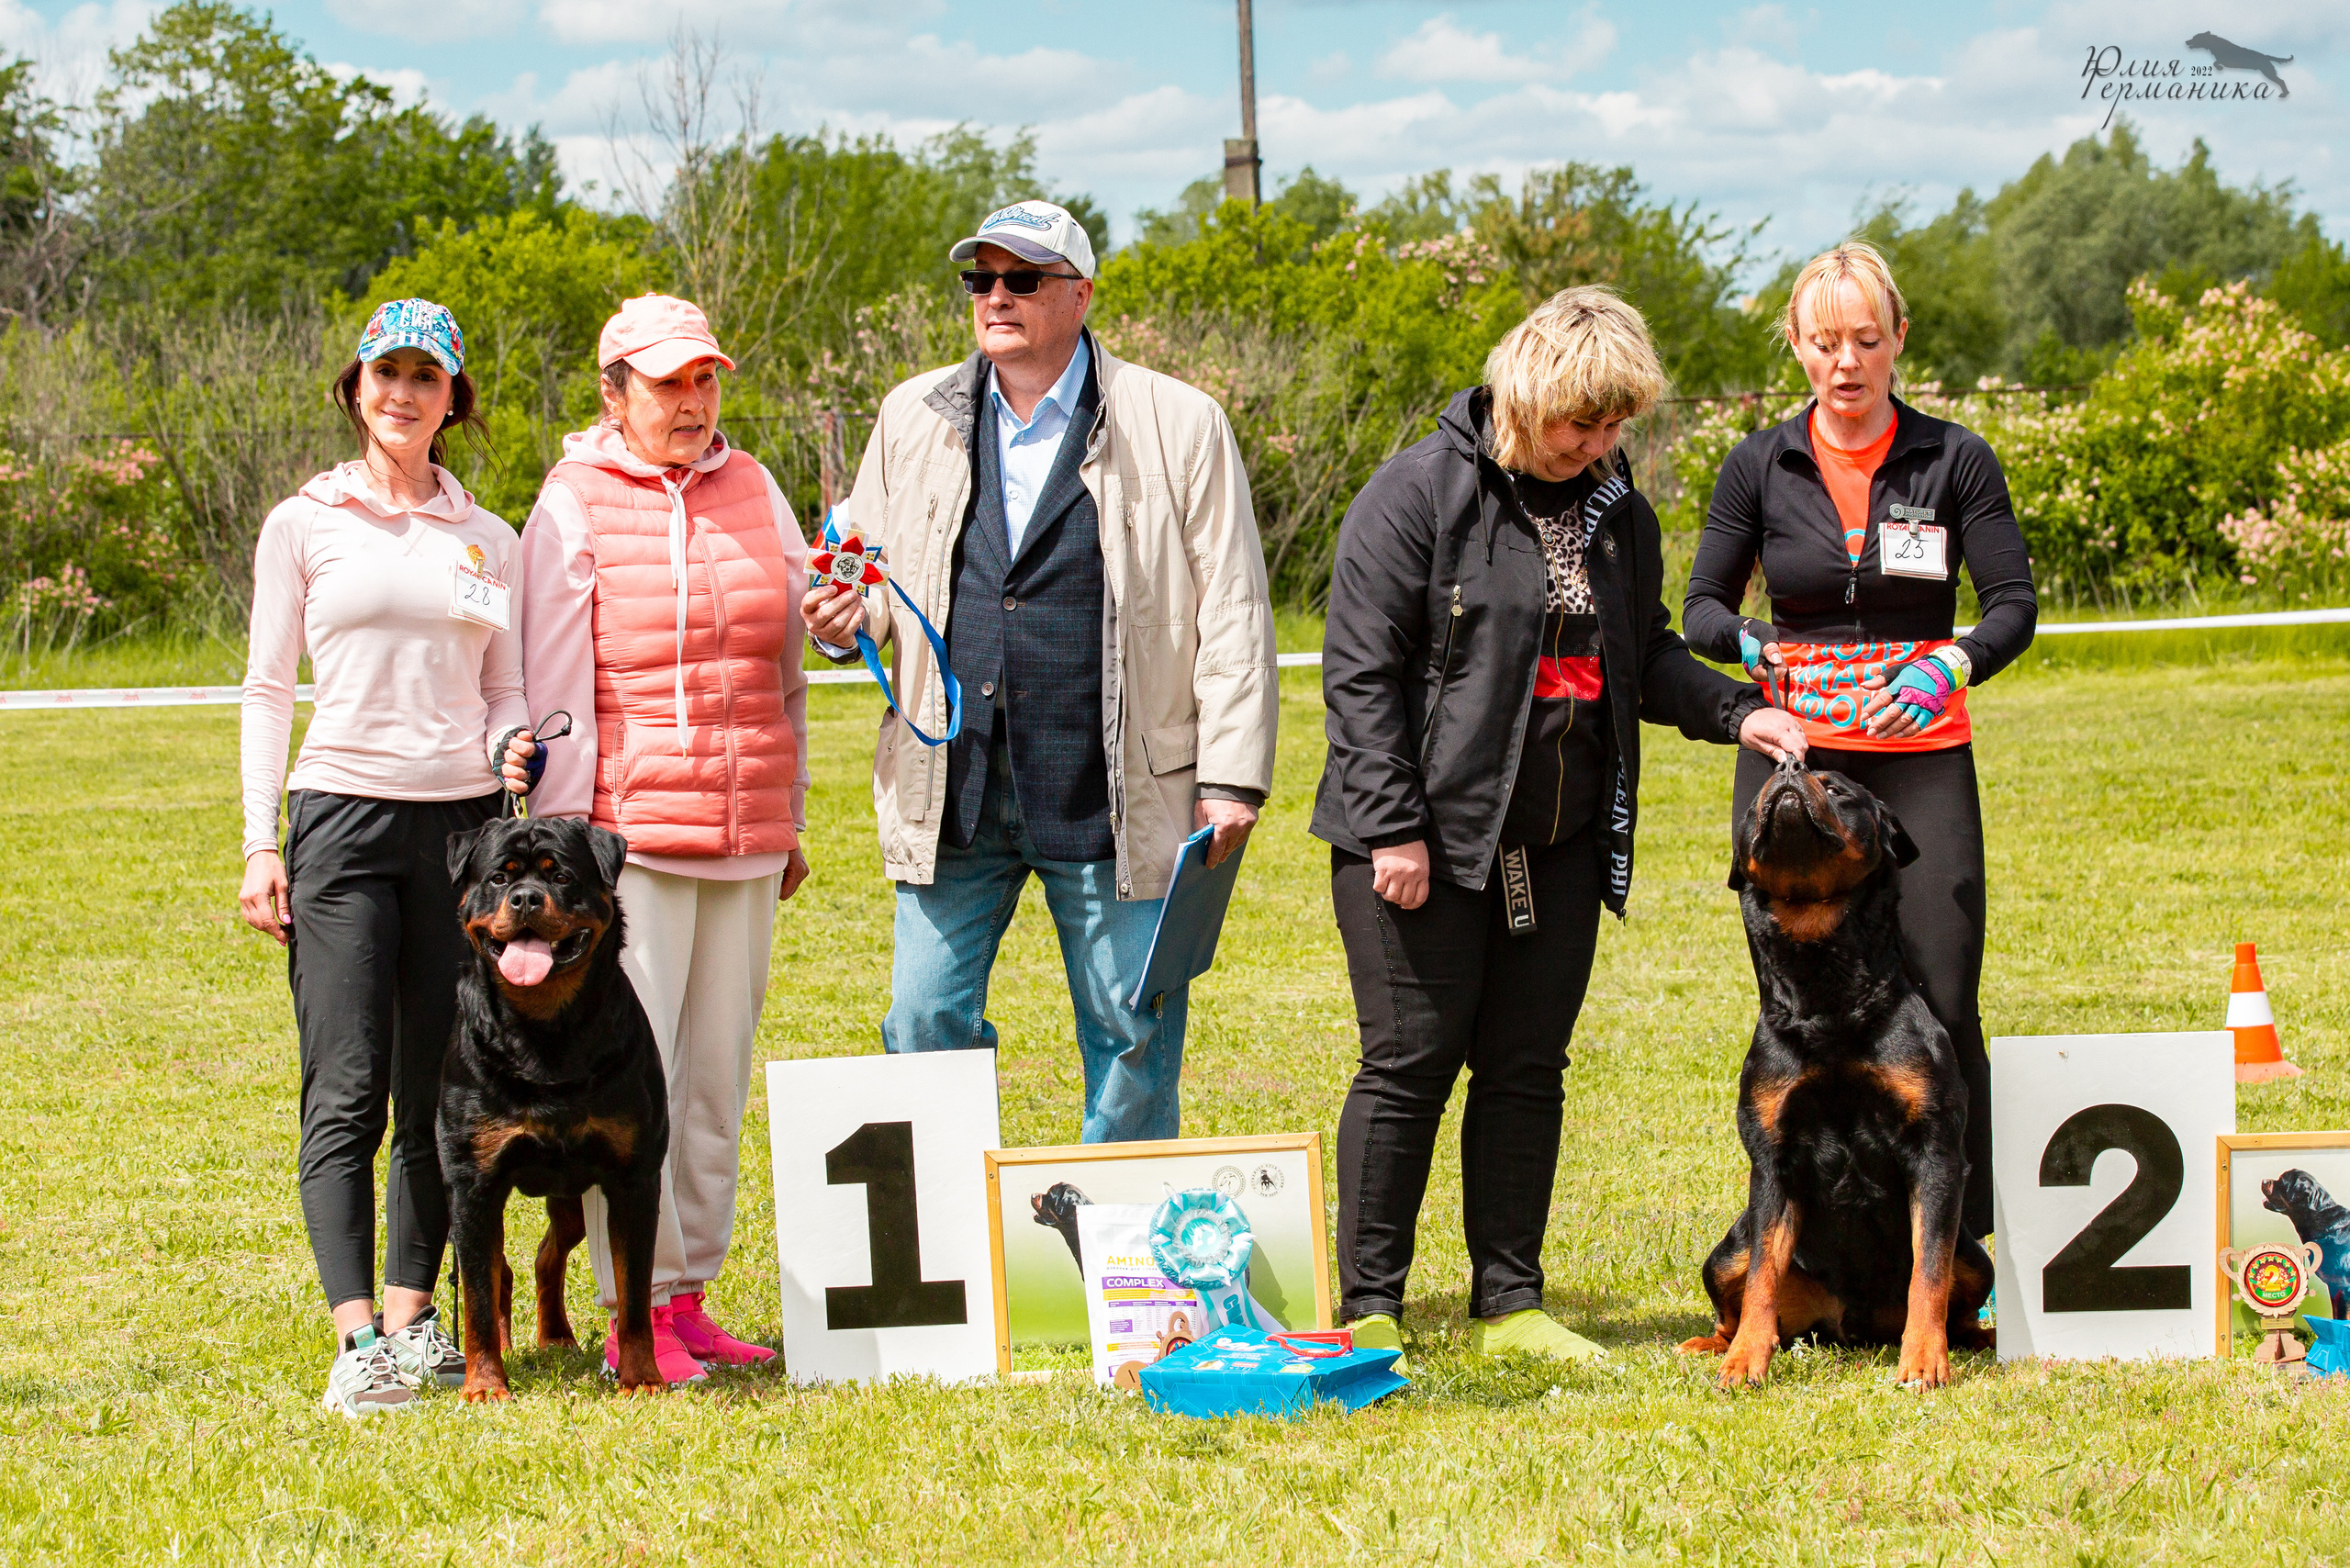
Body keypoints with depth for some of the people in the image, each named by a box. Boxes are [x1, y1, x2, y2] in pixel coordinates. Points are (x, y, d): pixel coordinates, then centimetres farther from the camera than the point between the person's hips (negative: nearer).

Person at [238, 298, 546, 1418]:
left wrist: (514, 748, -7)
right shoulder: (304, 525, 6)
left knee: (441, 1094, 3)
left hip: (466, 820, 3)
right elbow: (268, 689, 5)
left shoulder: (489, 539, 13)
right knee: (348, 1091, -10)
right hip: (344, 816, -3)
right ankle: (357, 1337, -14)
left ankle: (414, 1315, 12)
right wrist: (260, 844, -3)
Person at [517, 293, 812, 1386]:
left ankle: (690, 1296, 13)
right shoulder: (575, 507, 0)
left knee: (719, 1069, 6)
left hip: (744, 842, 5)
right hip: (630, 837, -5)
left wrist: (789, 821, 19)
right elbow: (555, 690, -2)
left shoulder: (754, 493, 14)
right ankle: (635, 1314, -3)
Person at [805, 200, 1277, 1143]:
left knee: (1132, 1039, 3)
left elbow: (1233, 613, -1)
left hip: (1113, 795, -3)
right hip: (953, 789, 3)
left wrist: (1232, 780, -7)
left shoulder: (1178, 426, 0)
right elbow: (876, 569, 21)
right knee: (926, 1028, 3)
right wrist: (845, 621, -3)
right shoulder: (915, 418, 11)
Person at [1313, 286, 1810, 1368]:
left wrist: (1735, 711, 1)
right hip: (1427, 838, -6)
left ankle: (1509, 1303, 17)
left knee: (1528, 1072, 9)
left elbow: (1645, 655, 20)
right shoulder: (1421, 493, -9)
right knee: (1410, 1068, -3)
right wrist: (1392, 827, -15)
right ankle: (1369, 1313, 5)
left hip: (1558, 845, 6)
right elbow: (1360, 670, -11)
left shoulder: (1616, 509, 10)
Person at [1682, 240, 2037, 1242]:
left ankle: (1956, 1253, 1)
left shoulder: (1954, 460, 2)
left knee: (1940, 1007, -7)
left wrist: (1947, 666, -19)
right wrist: (1751, 645, -14)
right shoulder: (1761, 466, 5)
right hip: (1792, 754, 1)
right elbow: (1702, 607, 7)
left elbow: (2014, 605, 0)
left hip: (1921, 755, -1)